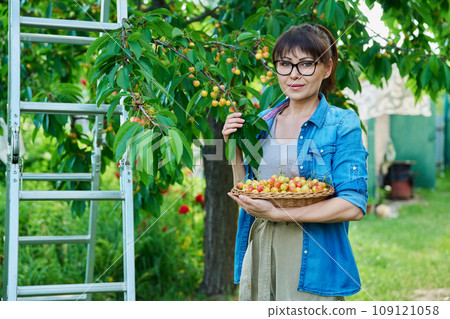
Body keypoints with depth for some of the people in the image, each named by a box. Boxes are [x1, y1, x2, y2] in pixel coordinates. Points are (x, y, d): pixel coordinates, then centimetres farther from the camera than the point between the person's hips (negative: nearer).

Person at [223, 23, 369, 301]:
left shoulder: (343, 124, -5)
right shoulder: (263, 122, 11)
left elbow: (354, 206, -14)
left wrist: (277, 213, -18)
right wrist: (235, 148, 1)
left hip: (313, 261, -4)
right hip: (259, 253, 4)